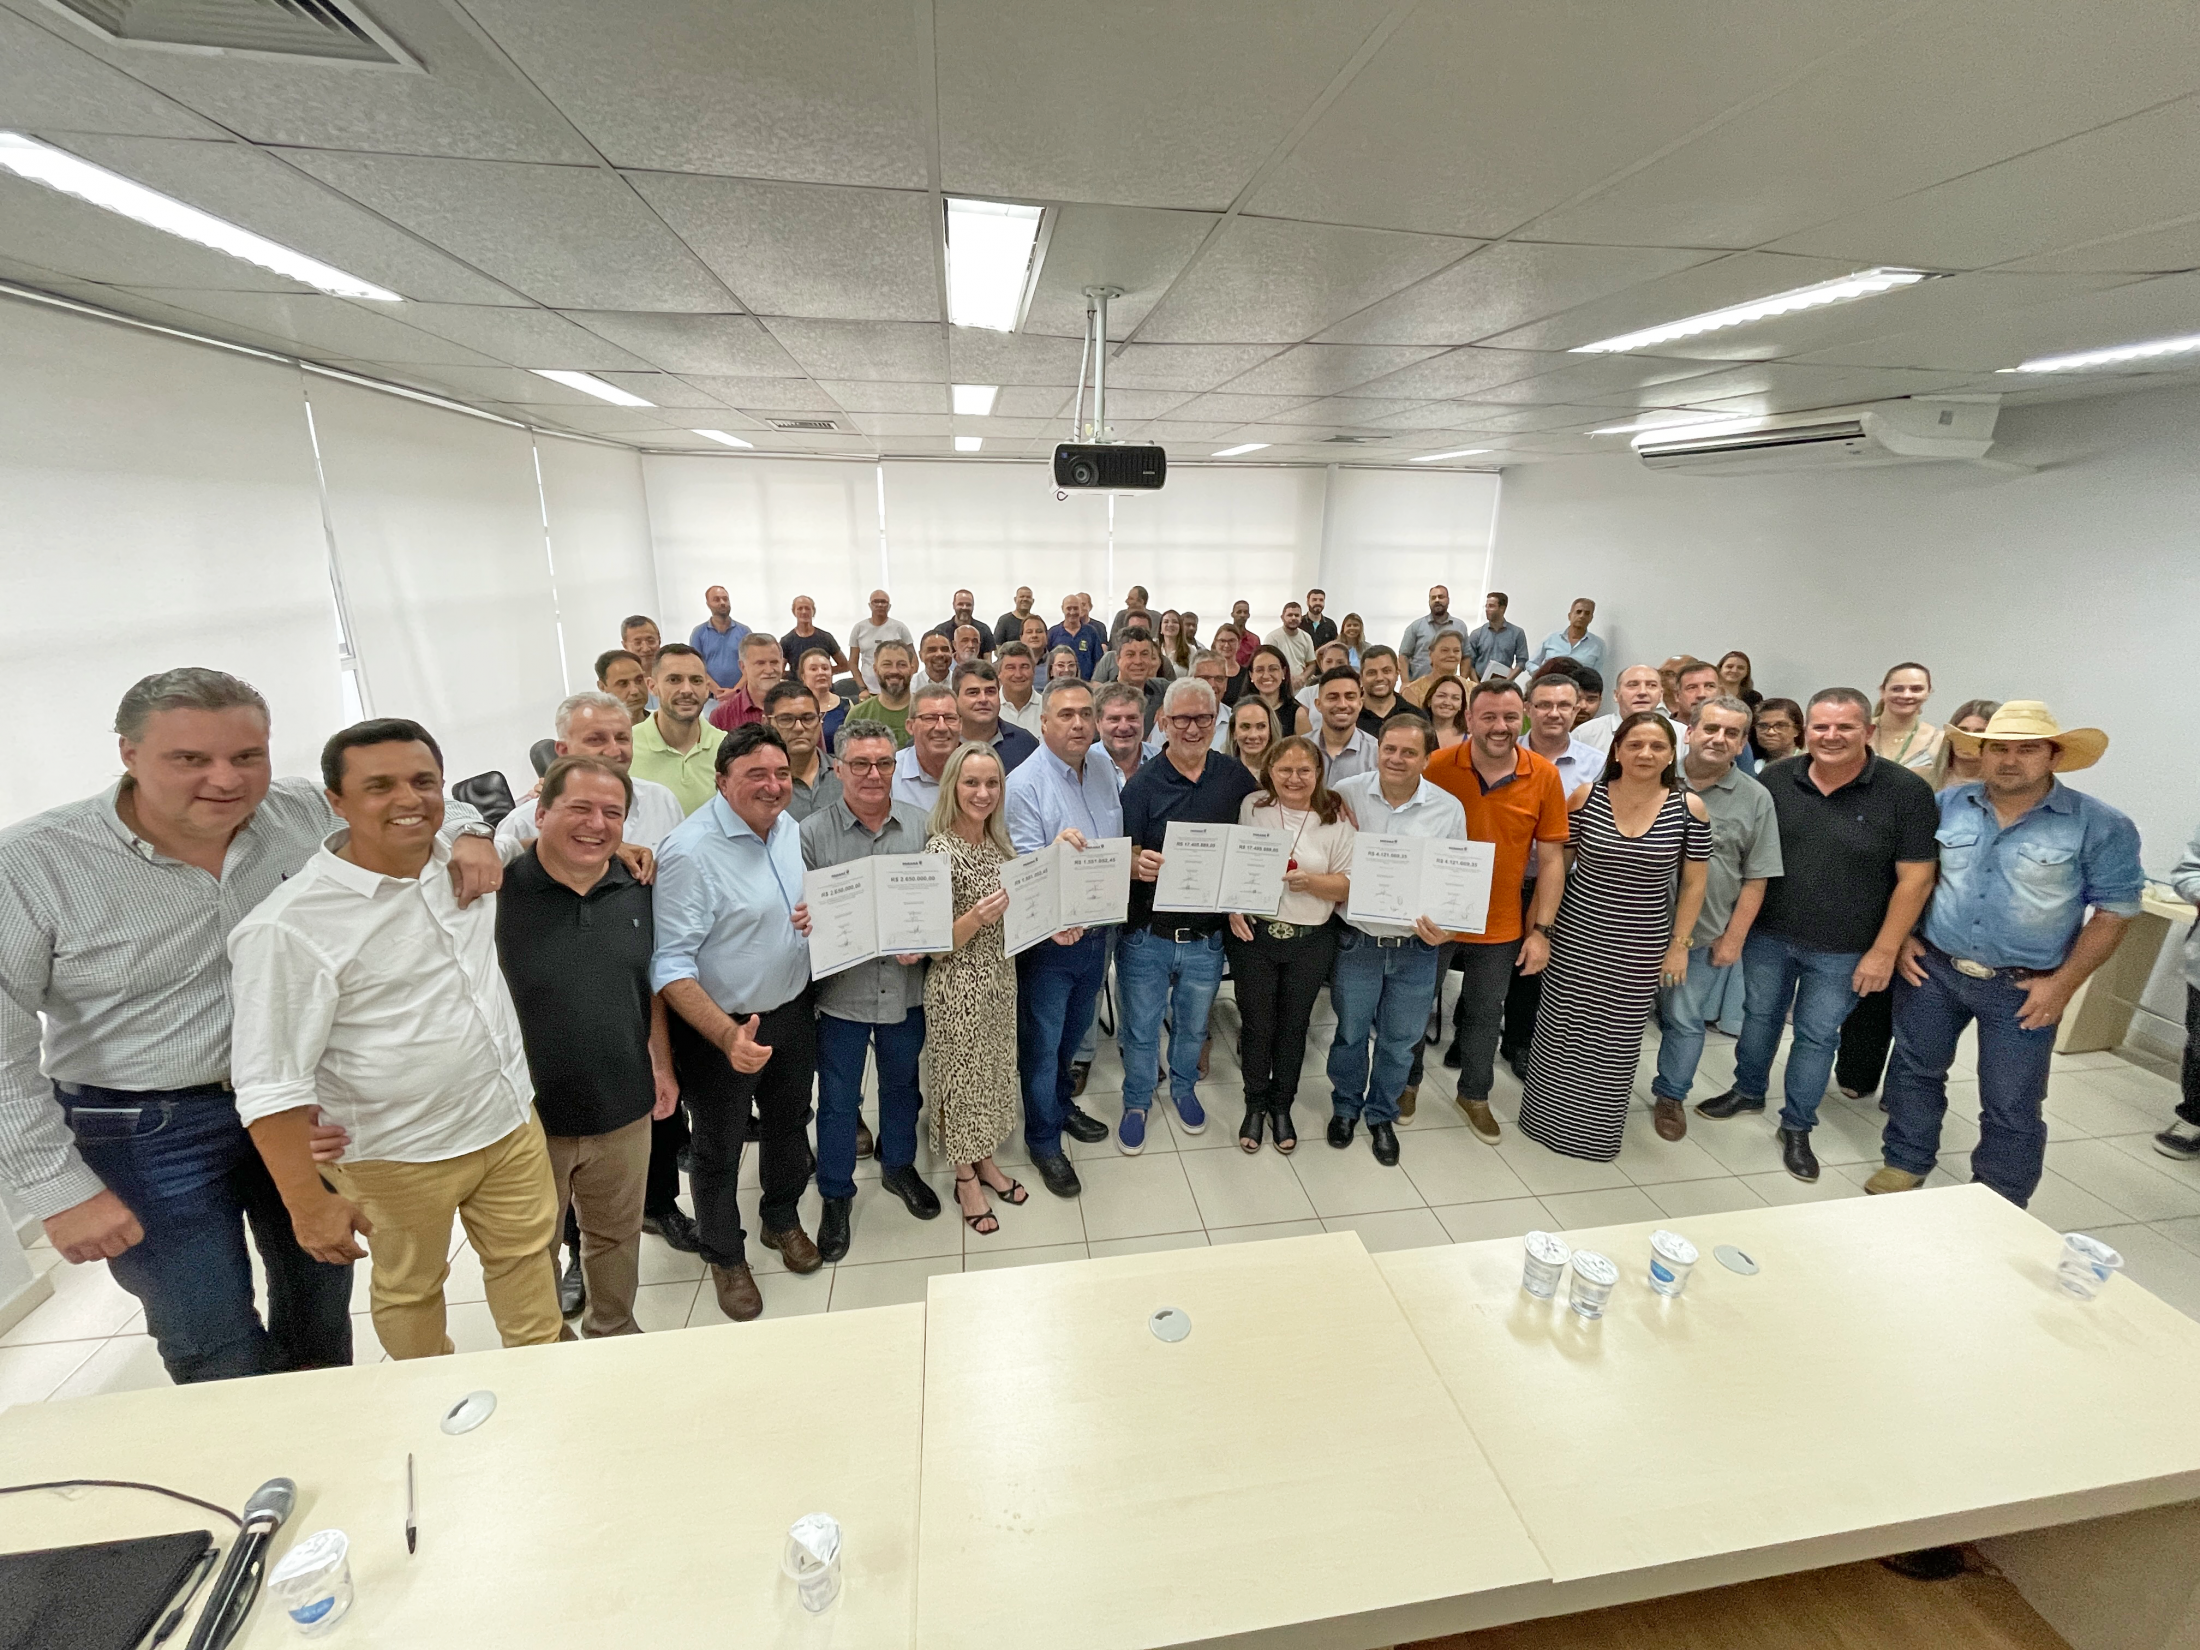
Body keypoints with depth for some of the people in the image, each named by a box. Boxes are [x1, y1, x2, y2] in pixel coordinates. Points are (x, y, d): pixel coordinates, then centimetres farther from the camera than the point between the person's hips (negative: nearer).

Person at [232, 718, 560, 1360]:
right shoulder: (287, 928, -21)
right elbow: (271, 1085, -17)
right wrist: (309, 1204, -15)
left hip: (512, 1122, 4)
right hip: (398, 1159, -4)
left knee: (527, 1257, 18)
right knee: (410, 1288, 20)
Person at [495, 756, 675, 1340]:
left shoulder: (634, 889, -2)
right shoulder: (499, 887, -18)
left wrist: (663, 1066, 12)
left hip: (624, 1110, 4)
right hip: (527, 1115, -3)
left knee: (617, 1234, 23)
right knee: (533, 1248, 20)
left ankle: (615, 1331, 46)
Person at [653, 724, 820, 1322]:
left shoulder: (788, 826, -1)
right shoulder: (690, 851, -25)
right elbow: (670, 965, -26)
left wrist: (816, 916, -8)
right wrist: (728, 1035, -35)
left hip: (792, 1011, 7)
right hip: (720, 1030, -6)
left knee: (789, 1123, 24)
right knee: (719, 1149, 14)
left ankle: (782, 1219, 50)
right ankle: (725, 1257, 39)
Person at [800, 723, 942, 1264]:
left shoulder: (920, 825, -1)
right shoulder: (813, 832, -9)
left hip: (907, 988, 3)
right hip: (842, 990, -2)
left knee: (902, 1083, 22)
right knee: (838, 1099, 13)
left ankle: (899, 1167, 47)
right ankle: (836, 1195, 35)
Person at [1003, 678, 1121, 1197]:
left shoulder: (1105, 769, 3)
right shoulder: (1025, 784, -19)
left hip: (1096, 929, 7)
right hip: (1050, 937, -6)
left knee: (1074, 1030, 26)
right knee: (1043, 1041, 10)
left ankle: (1061, 1102, 49)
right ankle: (1043, 1139, 29)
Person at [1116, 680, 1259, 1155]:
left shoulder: (1236, 776, -2)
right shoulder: (1143, 783, -10)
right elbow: (1126, 857, -11)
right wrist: (1139, 863, -35)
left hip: (1207, 937, 2)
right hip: (1146, 935, -2)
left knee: (1193, 1025, 23)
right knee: (1141, 1028, 13)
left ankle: (1184, 1087, 49)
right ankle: (1136, 1101, 38)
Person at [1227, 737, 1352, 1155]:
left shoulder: (1336, 819, -4)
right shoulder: (1250, 808, -2)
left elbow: (1350, 885, -3)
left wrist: (1312, 881, -21)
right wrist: (1232, 907, -9)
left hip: (1311, 941, 0)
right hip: (1253, 933, 0)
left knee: (1294, 1025, 14)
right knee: (1256, 1023, 9)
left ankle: (1281, 1107, 34)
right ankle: (1255, 1105, 31)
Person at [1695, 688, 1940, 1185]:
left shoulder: (1906, 791, -12)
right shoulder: (1776, 779, -4)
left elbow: (1915, 878, -10)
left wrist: (1884, 951, -11)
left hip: (1842, 951, -2)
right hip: (1768, 936, 3)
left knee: (1818, 1036, 10)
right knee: (1758, 1016, 18)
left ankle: (1797, 1127, 27)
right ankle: (1748, 1091, 41)